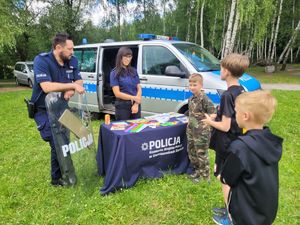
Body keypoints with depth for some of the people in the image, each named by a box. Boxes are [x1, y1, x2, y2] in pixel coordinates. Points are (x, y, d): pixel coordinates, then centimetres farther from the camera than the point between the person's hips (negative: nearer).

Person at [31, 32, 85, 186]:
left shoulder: (72, 61, -2)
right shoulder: (41, 60, -21)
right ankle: (57, 178, 12)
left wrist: (71, 90, -22)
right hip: (44, 110, -6)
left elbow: (79, 81, 0)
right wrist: (72, 86, -29)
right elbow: (46, 87, -32)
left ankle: (64, 173, 32)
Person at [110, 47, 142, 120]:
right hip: (122, 106, -4)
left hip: (135, 105, 4)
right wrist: (134, 98, -15)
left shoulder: (134, 71, 9)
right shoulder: (115, 73, -4)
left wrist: (136, 104, -8)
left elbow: (139, 89, 6)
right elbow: (117, 93, -10)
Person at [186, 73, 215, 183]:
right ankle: (197, 171, 38)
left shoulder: (204, 98, -17)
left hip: (201, 132, -8)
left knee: (202, 154, 3)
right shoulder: (191, 99, 9)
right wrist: (189, 124, 12)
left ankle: (205, 177, 19)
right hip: (191, 130, 9)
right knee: (191, 152, 18)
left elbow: (212, 113, -20)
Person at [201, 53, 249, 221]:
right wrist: (217, 116, 9)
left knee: (225, 179, 8)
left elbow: (225, 126, -24)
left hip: (226, 145, -9)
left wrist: (210, 121, -8)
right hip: (237, 142, 9)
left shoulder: (227, 95, -25)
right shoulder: (241, 91, 2)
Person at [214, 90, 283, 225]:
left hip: (247, 214, -6)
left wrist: (222, 176, 4)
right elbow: (260, 173, 4)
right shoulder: (273, 142, -8)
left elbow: (227, 179, -17)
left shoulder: (240, 147, -30)